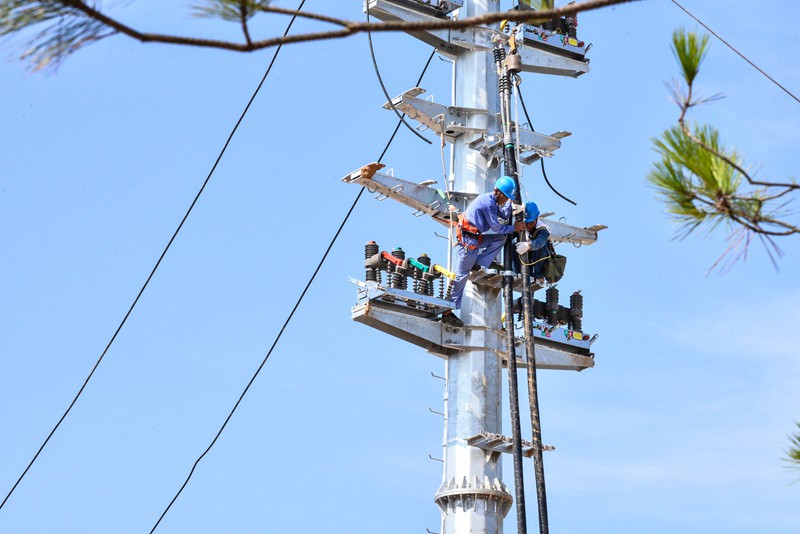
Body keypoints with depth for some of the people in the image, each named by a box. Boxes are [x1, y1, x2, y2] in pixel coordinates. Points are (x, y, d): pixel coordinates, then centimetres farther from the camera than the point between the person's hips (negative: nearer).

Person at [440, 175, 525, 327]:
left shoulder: (490, 200, 11)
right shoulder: (488, 202, -18)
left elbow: (505, 216, 19)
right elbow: (496, 227, -13)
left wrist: (509, 201, 12)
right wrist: (514, 228, -2)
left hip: (475, 238, 9)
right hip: (468, 240, -9)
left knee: (500, 239, 11)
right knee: (461, 275, -5)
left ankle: (477, 266, 4)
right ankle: (447, 313, -1)